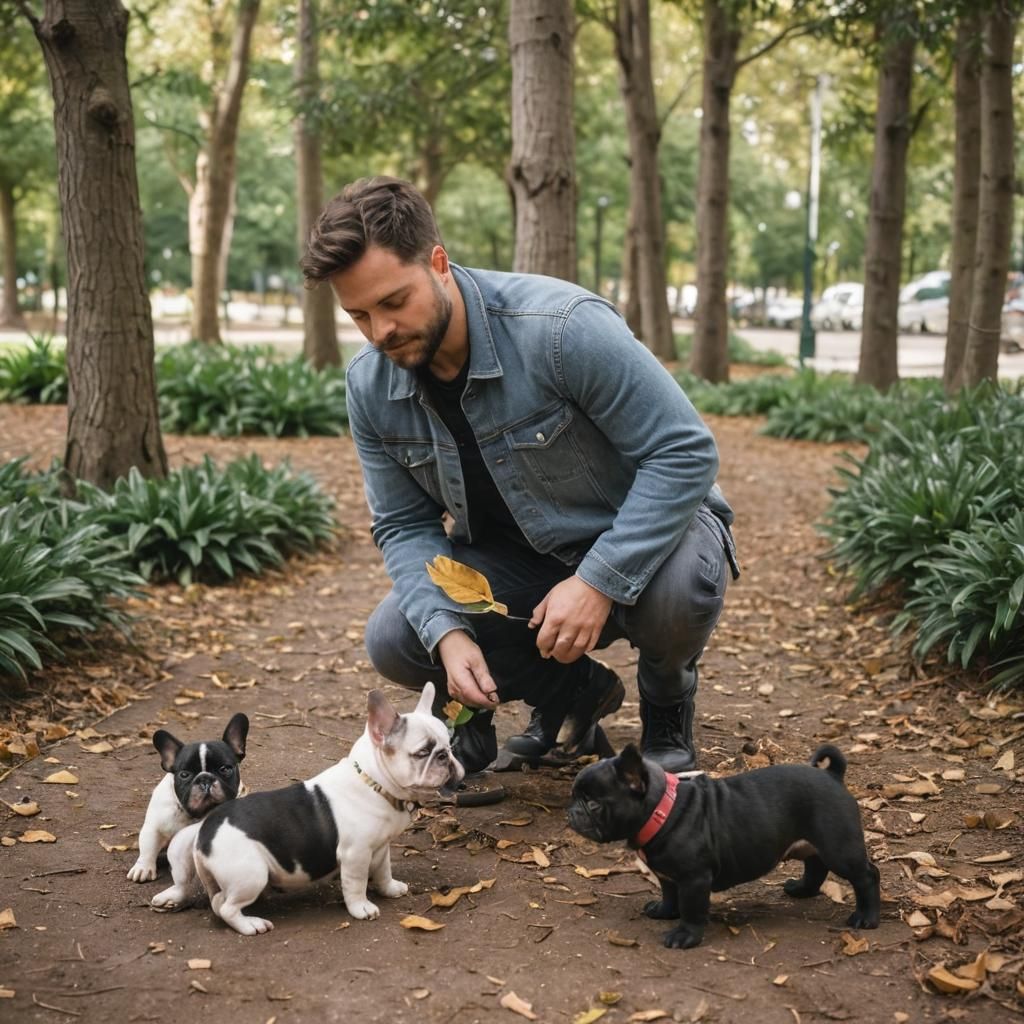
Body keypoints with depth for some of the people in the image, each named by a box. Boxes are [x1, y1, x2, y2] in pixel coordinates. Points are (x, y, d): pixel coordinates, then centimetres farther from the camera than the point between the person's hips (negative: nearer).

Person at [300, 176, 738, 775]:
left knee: (677, 590, -39)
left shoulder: (562, 327, -30)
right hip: (512, 556, 5)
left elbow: (685, 452, -27)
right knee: (394, 641, -16)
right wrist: (448, 632, -24)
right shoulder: (371, 387, -12)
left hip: (643, 529, -5)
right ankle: (576, 692, 9)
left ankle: (667, 697, 1)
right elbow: (406, 526, -5)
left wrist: (598, 582, -34)